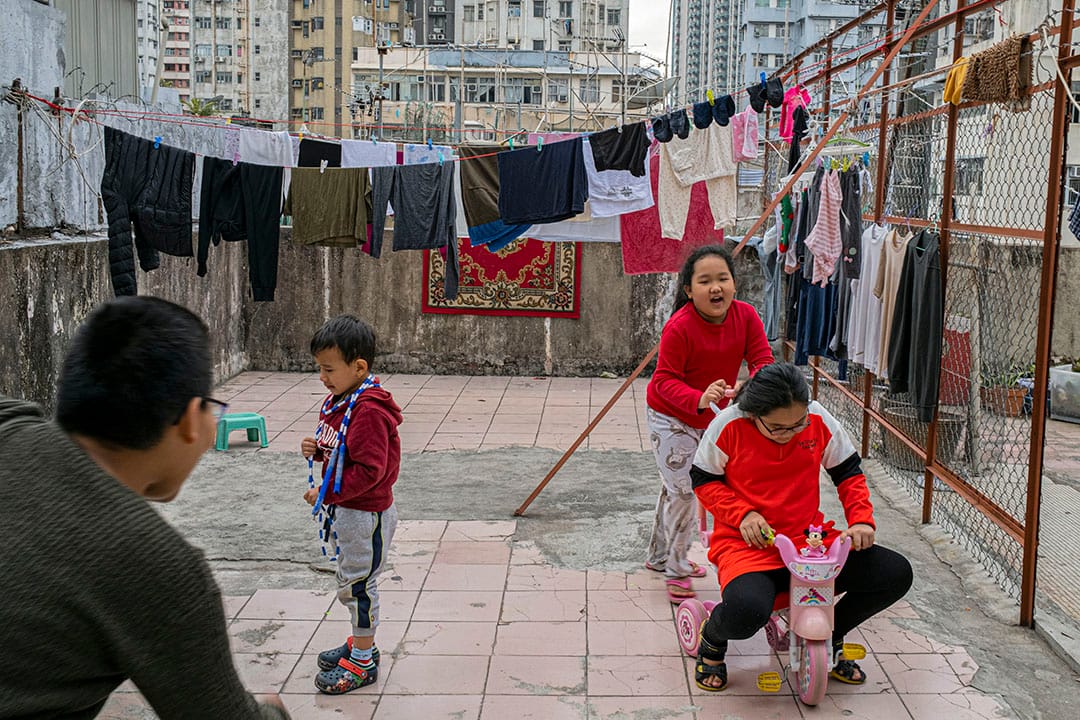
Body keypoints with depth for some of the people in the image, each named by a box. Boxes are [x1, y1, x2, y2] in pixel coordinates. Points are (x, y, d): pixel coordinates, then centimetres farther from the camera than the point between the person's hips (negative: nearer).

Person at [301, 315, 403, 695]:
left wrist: (327, 493, -25)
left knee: (357, 584, 2)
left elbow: (369, 470, -28)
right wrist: (317, 449, -1)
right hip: (345, 510, 10)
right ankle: (362, 644, 38)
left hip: (366, 514, -10)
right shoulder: (337, 401, 6)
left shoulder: (368, 411, -25)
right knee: (351, 580, 21)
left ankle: (363, 662, 16)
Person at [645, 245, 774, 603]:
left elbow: (763, 359, -16)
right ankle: (677, 571, 10)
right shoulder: (679, 327, -31)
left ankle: (660, 557, 42)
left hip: (709, 417, 6)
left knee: (677, 487, 22)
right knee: (683, 490, -10)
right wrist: (698, 399, -47)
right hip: (670, 417, -6)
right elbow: (665, 380, -29)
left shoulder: (746, 316, -16)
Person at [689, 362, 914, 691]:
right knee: (744, 611, -38)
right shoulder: (729, 425, -12)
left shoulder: (819, 420, -3)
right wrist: (743, 513, -16)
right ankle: (712, 639, 5)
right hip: (748, 541, -4)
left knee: (896, 574, -12)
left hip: (809, 538, 4)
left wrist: (861, 519, -5)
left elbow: (848, 472, 10)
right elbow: (704, 480, 0)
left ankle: (830, 638, 16)